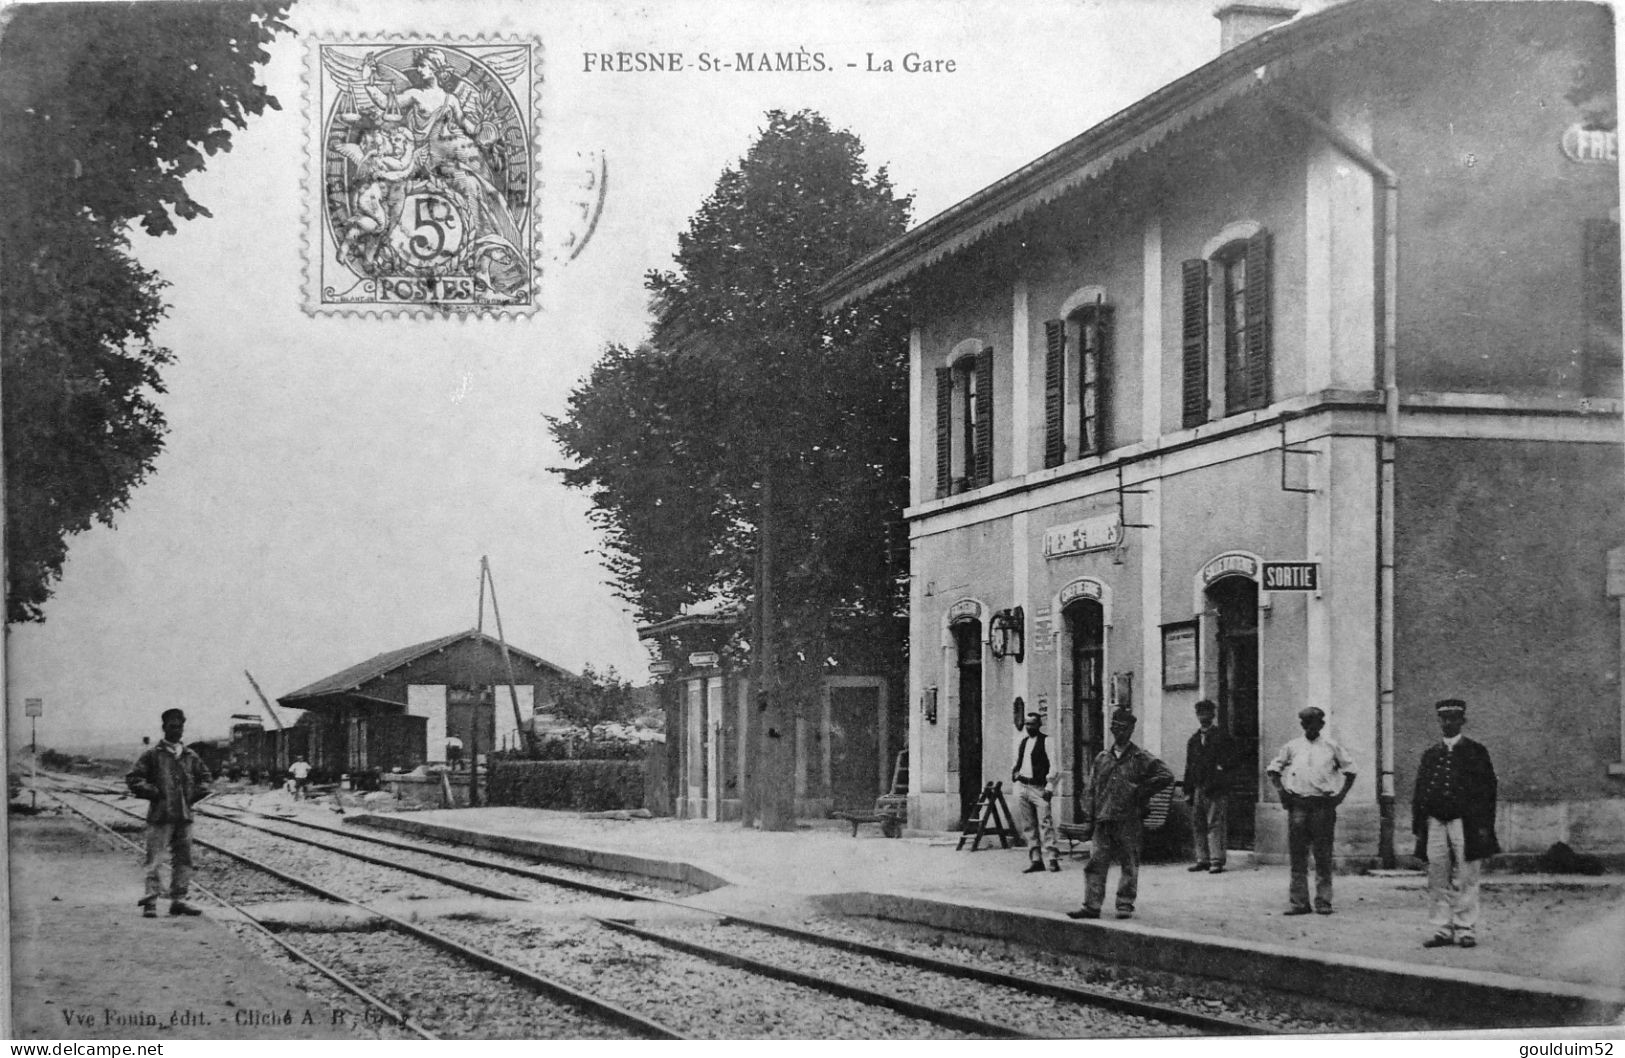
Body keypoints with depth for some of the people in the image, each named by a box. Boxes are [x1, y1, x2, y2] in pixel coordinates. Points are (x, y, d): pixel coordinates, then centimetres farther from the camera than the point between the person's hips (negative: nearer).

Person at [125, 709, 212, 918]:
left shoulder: (191, 757, 12)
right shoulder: (152, 755, -1)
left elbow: (204, 778, 24)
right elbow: (133, 779, -3)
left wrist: (194, 796, 9)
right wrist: (154, 793, -9)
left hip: (184, 816, 5)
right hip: (160, 816, -5)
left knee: (183, 860, 8)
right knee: (155, 860, -7)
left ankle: (178, 900, 15)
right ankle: (150, 902, -6)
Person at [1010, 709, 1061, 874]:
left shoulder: (1046, 741, -3)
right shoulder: (1022, 742, 17)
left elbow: (1055, 767, -9)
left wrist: (1049, 787, -15)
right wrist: (1014, 773, 11)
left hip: (1039, 788, -6)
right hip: (1022, 787, 6)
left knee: (1046, 823, -12)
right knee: (1027, 826, 5)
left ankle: (1053, 858, -12)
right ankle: (1036, 859, 9)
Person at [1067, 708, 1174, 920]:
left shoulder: (1140, 758, 0)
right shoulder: (1102, 758, 12)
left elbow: (1166, 776, -5)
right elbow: (1091, 789, 13)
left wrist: (1142, 792, -6)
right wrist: (1088, 817, 6)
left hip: (1128, 821, -3)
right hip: (1103, 820, 3)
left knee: (1129, 864, 3)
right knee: (1096, 863, -1)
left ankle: (1125, 905, 12)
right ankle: (1092, 906, 0)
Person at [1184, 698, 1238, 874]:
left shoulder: (1222, 736, 2)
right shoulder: (1194, 740, 19)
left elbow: (1231, 762, -2)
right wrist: (1188, 791, 14)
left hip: (1216, 789, -6)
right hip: (1198, 788, 6)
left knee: (1216, 825, -9)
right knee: (1197, 825, 5)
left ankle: (1217, 860, -9)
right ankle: (1202, 859, 12)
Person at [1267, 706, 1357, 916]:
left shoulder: (1332, 747, 7)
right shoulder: (1292, 747, 11)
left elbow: (1350, 770, 13)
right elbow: (1273, 769, 17)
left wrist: (1341, 795, 3)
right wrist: (1281, 790, 5)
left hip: (1323, 804, -2)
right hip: (1297, 803, 2)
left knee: (1323, 855, 0)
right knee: (1297, 854, 1)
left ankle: (1323, 902, 5)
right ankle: (1299, 902, 5)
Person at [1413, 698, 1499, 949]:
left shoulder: (1476, 752, 4)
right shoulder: (1429, 754, 14)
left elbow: (1487, 790, 0)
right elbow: (1419, 793, 14)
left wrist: (1483, 826, -7)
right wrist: (1418, 827, 6)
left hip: (1465, 823, -3)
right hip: (1435, 823, 3)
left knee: (1465, 881, -1)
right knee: (1438, 881, 3)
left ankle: (1465, 929, 4)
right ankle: (1442, 930, 8)